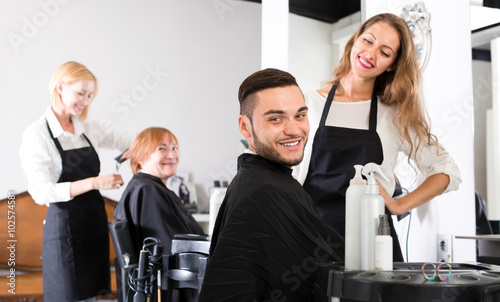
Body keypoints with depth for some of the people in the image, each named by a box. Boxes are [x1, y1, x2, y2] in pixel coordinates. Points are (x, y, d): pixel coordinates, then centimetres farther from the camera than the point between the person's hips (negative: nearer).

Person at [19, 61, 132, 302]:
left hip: (95, 225, 6)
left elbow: (127, 141, 24)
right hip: (65, 229, -6)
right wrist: (93, 183, -27)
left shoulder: (88, 129, 9)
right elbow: (41, 192, -18)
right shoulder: (36, 135, -9)